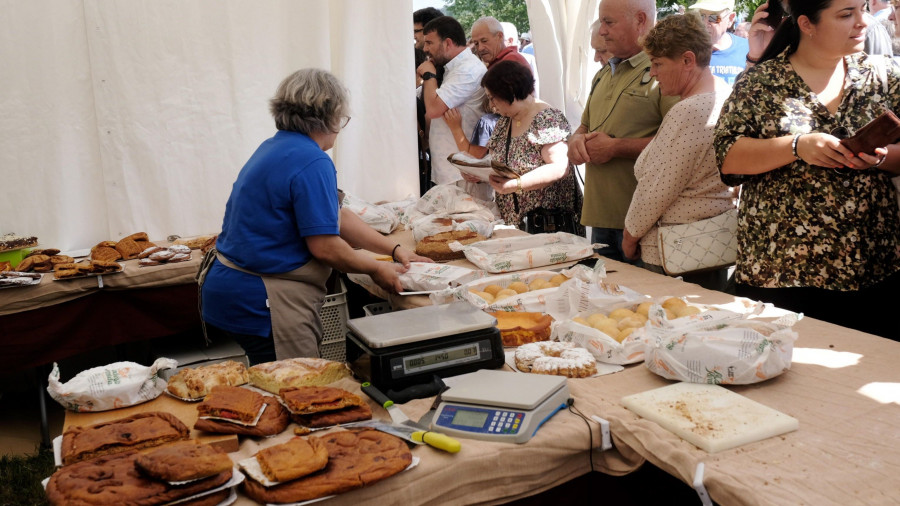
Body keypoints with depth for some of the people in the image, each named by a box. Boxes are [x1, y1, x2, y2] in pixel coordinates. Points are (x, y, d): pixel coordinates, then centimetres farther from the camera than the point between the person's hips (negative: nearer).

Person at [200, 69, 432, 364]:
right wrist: (376, 269, -3)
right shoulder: (312, 163, -19)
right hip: (260, 301, -10)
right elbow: (325, 247, -20)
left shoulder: (276, 148, 13)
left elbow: (336, 217, 16)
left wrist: (393, 249, 16)